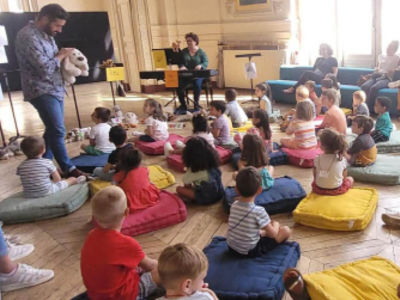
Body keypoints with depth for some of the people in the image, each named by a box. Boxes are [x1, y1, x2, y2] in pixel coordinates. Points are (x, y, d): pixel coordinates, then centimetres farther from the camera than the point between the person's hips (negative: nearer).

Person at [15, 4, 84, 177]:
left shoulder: (46, 34, 13)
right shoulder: (28, 36, -18)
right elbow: (45, 68, -25)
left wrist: (63, 56, 1)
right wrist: (61, 56, -9)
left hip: (55, 89, 10)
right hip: (42, 91, -10)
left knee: (53, 130, 14)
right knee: (58, 131, -7)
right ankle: (68, 169, 3)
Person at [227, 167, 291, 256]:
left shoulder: (234, 205, -7)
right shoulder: (258, 211, -24)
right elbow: (273, 234, -14)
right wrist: (275, 225, 8)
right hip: (250, 251, -6)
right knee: (286, 230, 1)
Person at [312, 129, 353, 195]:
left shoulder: (317, 159, -15)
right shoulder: (342, 160, -15)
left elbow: (315, 175, -4)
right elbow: (344, 177, -4)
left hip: (319, 189, 0)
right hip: (336, 190, 0)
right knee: (350, 179, 25)